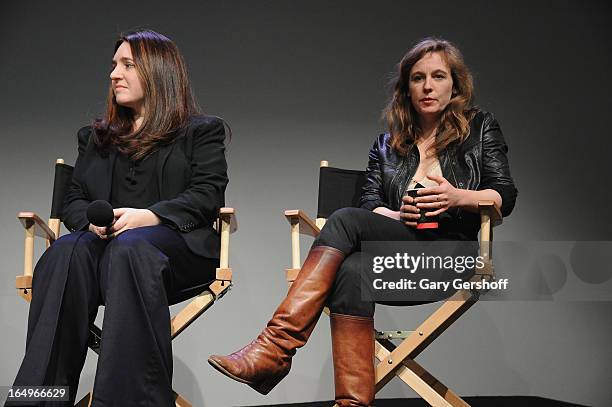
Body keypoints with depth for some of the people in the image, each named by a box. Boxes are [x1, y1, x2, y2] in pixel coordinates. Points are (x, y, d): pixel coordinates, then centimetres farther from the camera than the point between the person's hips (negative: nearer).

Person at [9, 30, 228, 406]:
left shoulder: (201, 131, 18)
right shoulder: (96, 138, 31)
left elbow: (207, 196, 2)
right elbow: (74, 201, 22)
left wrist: (149, 216, -15)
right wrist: (93, 220, -4)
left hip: (176, 243, -3)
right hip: (105, 240, 4)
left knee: (128, 248, -39)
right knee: (68, 251, -33)